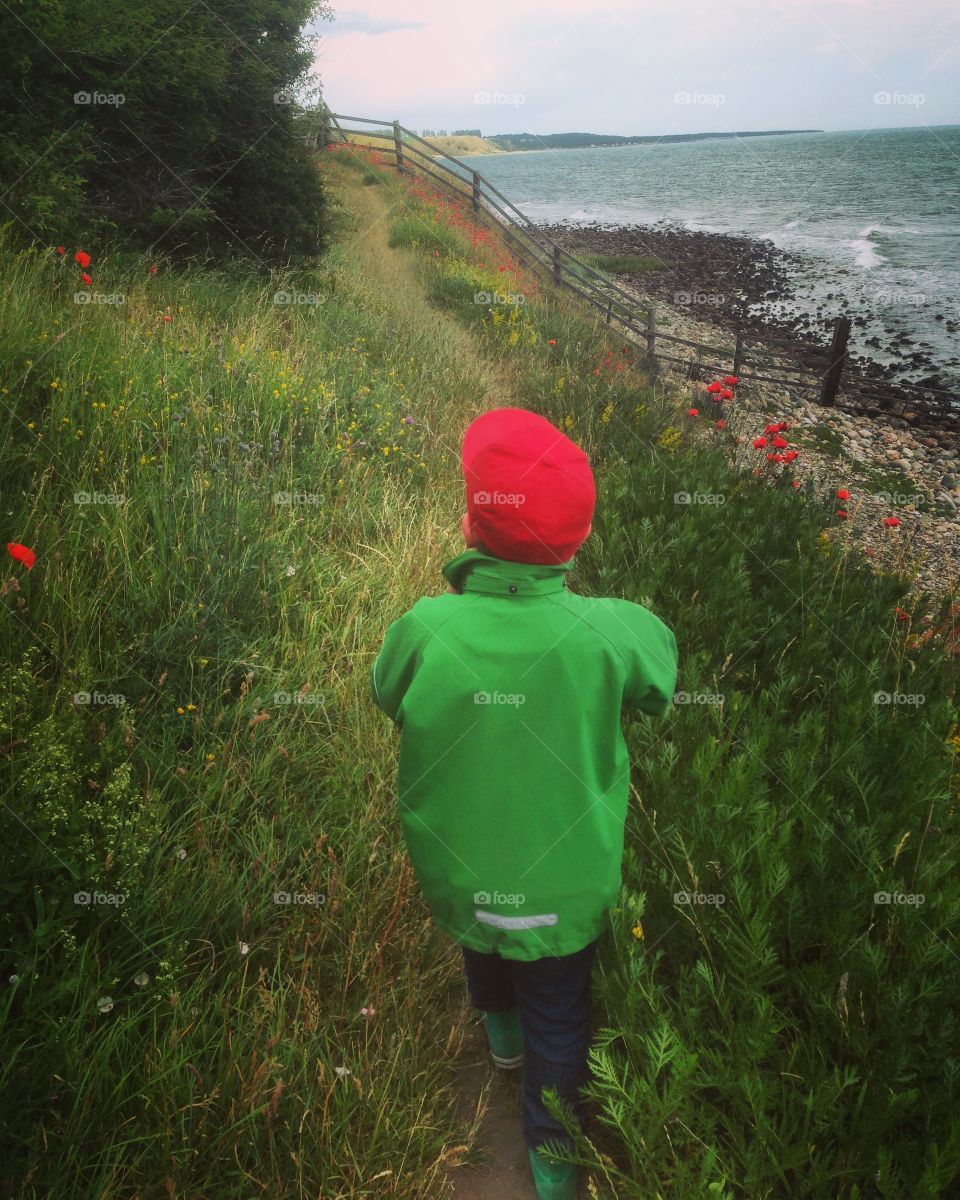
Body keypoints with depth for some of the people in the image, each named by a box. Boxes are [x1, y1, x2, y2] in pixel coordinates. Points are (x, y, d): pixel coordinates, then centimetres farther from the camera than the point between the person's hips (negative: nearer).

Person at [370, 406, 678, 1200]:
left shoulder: (425, 628, -28)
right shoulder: (606, 633, -28)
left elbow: (388, 693, -5)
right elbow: (661, 672, -5)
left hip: (458, 873, 2)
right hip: (564, 883, -1)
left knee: (484, 943, 36)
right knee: (558, 1018, 25)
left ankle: (501, 1029, 65)